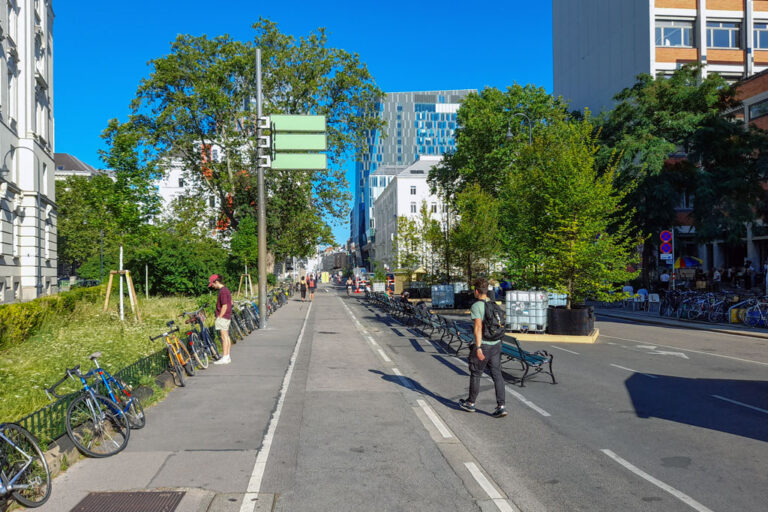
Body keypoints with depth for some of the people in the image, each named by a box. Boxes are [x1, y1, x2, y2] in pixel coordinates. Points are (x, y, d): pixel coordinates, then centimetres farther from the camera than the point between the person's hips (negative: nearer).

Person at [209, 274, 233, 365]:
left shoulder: (223, 291, -17)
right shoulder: (226, 289, 13)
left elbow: (224, 306, -21)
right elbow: (230, 303, 21)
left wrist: (219, 317, -16)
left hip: (223, 317, -10)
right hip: (227, 316, 10)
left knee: (224, 337, -8)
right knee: (226, 336, 13)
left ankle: (225, 358, -6)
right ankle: (227, 356, 20)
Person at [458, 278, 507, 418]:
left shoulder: (476, 306, -13)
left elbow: (478, 327, -21)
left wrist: (478, 347, -23)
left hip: (483, 345, -6)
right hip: (496, 344, 6)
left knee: (475, 375, 9)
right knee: (497, 374, 6)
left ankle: (470, 403, 24)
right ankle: (501, 406, 0)